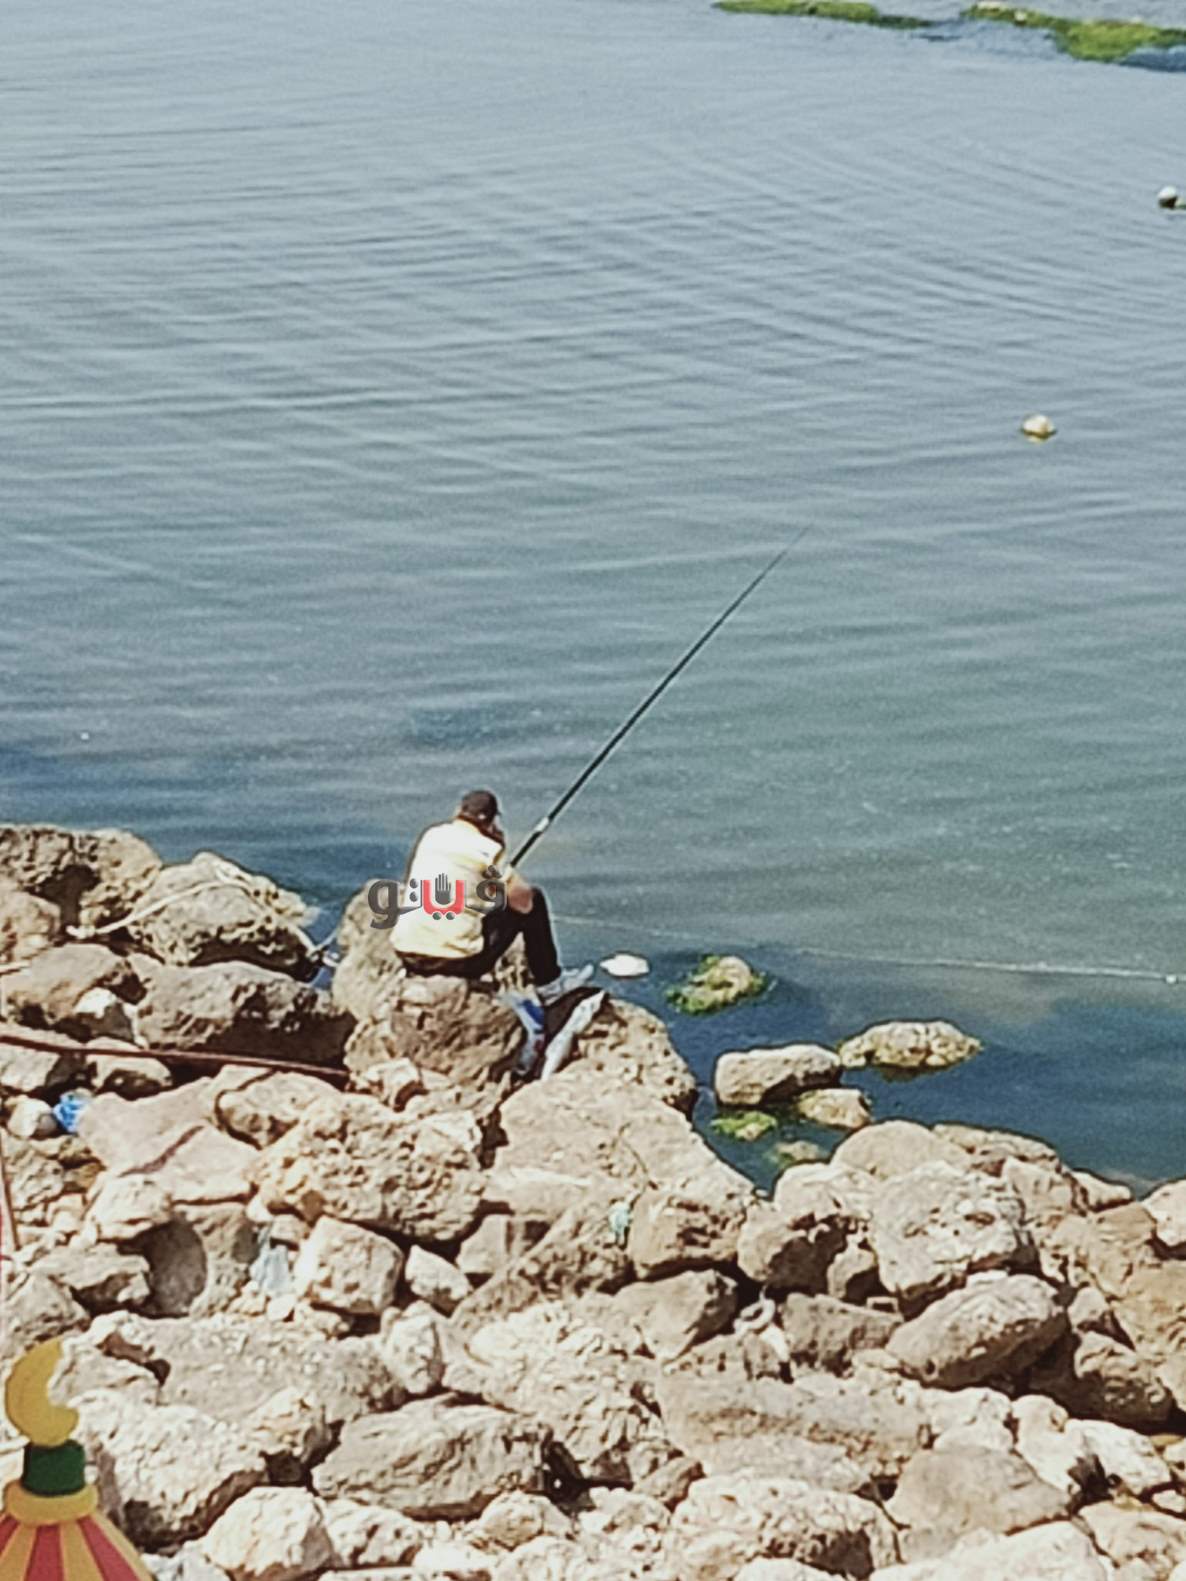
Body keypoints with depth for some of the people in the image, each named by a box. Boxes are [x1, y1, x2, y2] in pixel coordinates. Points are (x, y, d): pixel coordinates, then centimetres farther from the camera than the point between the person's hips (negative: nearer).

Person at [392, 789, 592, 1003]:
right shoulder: (487, 849, -7)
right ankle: (549, 983, 21)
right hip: (458, 962, -6)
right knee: (534, 899, 11)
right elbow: (524, 902, -1)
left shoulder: (431, 835, 10)